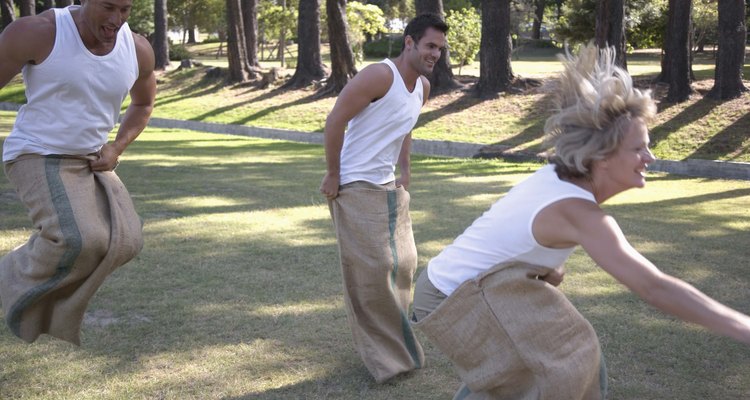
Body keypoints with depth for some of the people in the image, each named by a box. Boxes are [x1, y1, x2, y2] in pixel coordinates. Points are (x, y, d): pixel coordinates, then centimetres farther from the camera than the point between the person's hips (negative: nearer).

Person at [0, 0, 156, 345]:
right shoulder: (37, 32, -20)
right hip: (37, 160, -5)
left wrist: (116, 148, 0)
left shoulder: (137, 49, -5)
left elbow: (143, 102, 15)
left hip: (89, 163, 6)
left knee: (123, 240, -12)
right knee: (78, 240, -26)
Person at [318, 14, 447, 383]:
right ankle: (383, 355, 9)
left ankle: (392, 336, 32)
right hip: (356, 187, -8)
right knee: (372, 271, -5)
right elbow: (334, 121, -21)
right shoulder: (379, 76, -21)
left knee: (403, 263, 14)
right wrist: (332, 176, -17)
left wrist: (405, 170, 15)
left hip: (390, 186, 9)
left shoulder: (423, 86, 6)